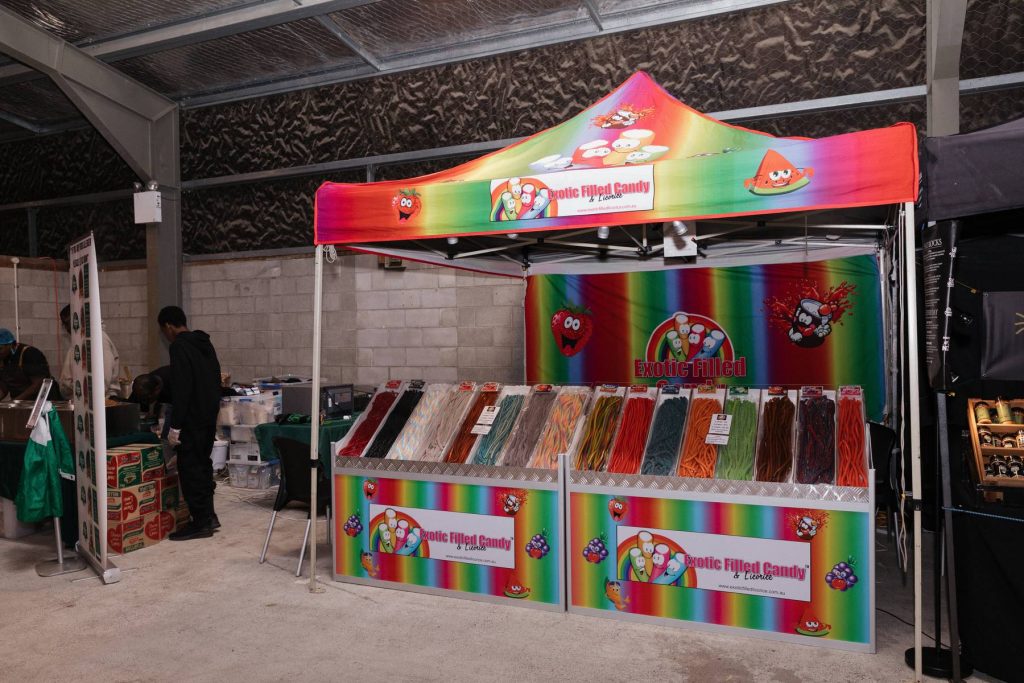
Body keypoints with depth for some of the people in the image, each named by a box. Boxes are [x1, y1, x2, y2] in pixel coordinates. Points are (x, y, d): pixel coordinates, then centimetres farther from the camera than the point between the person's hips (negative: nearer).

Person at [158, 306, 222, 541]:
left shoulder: (179, 347, -15)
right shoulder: (205, 343, 13)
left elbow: (181, 389, -21)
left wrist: (175, 426, -18)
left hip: (192, 419, -9)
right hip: (209, 416, 9)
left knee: (190, 468, -1)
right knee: (203, 463, 17)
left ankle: (201, 523, 4)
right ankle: (208, 515, 22)